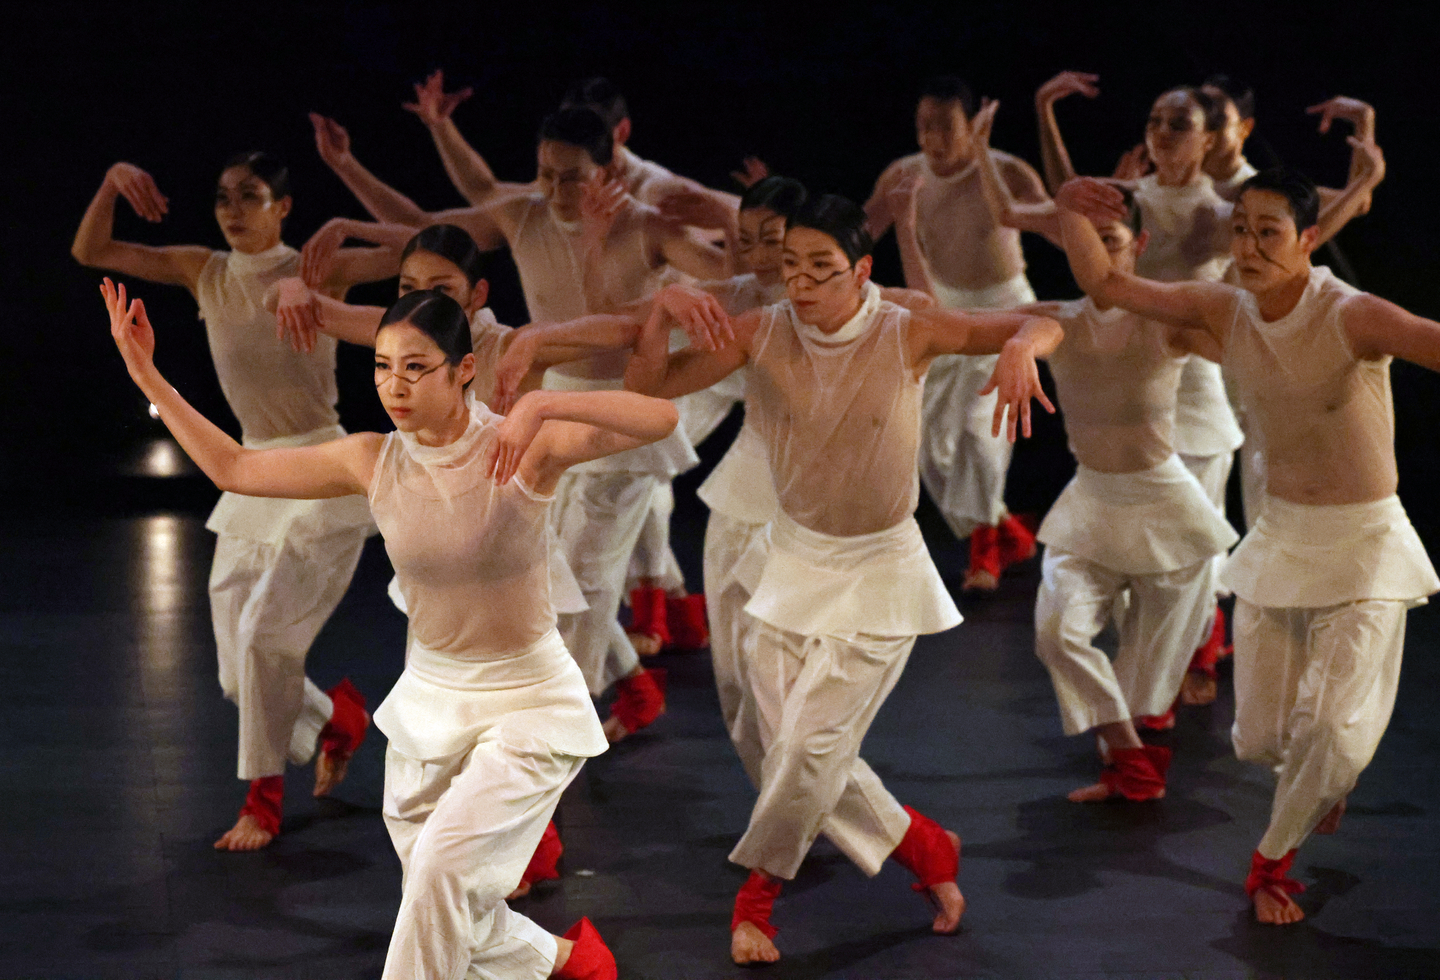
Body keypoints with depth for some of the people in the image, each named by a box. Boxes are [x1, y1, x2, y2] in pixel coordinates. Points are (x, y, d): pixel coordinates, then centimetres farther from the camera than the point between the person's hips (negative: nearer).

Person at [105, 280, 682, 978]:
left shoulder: (521, 447, -18)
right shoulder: (371, 462, -5)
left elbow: (661, 419, -31)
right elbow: (233, 468, 3)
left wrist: (543, 405, -43)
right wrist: (147, 376, -2)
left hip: (526, 705, -5)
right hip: (427, 701, 5)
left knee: (441, 864, -25)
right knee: (453, 921, 13)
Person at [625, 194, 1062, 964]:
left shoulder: (905, 336, -15)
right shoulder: (762, 334, -9)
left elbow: (1041, 326, -17)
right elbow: (648, 385, -10)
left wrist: (1020, 349, -41)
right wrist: (661, 315, -31)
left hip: (878, 569, -3)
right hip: (795, 561, 4)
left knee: (811, 743, -9)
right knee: (797, 751, 3)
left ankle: (758, 887, 17)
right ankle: (927, 850, 26)